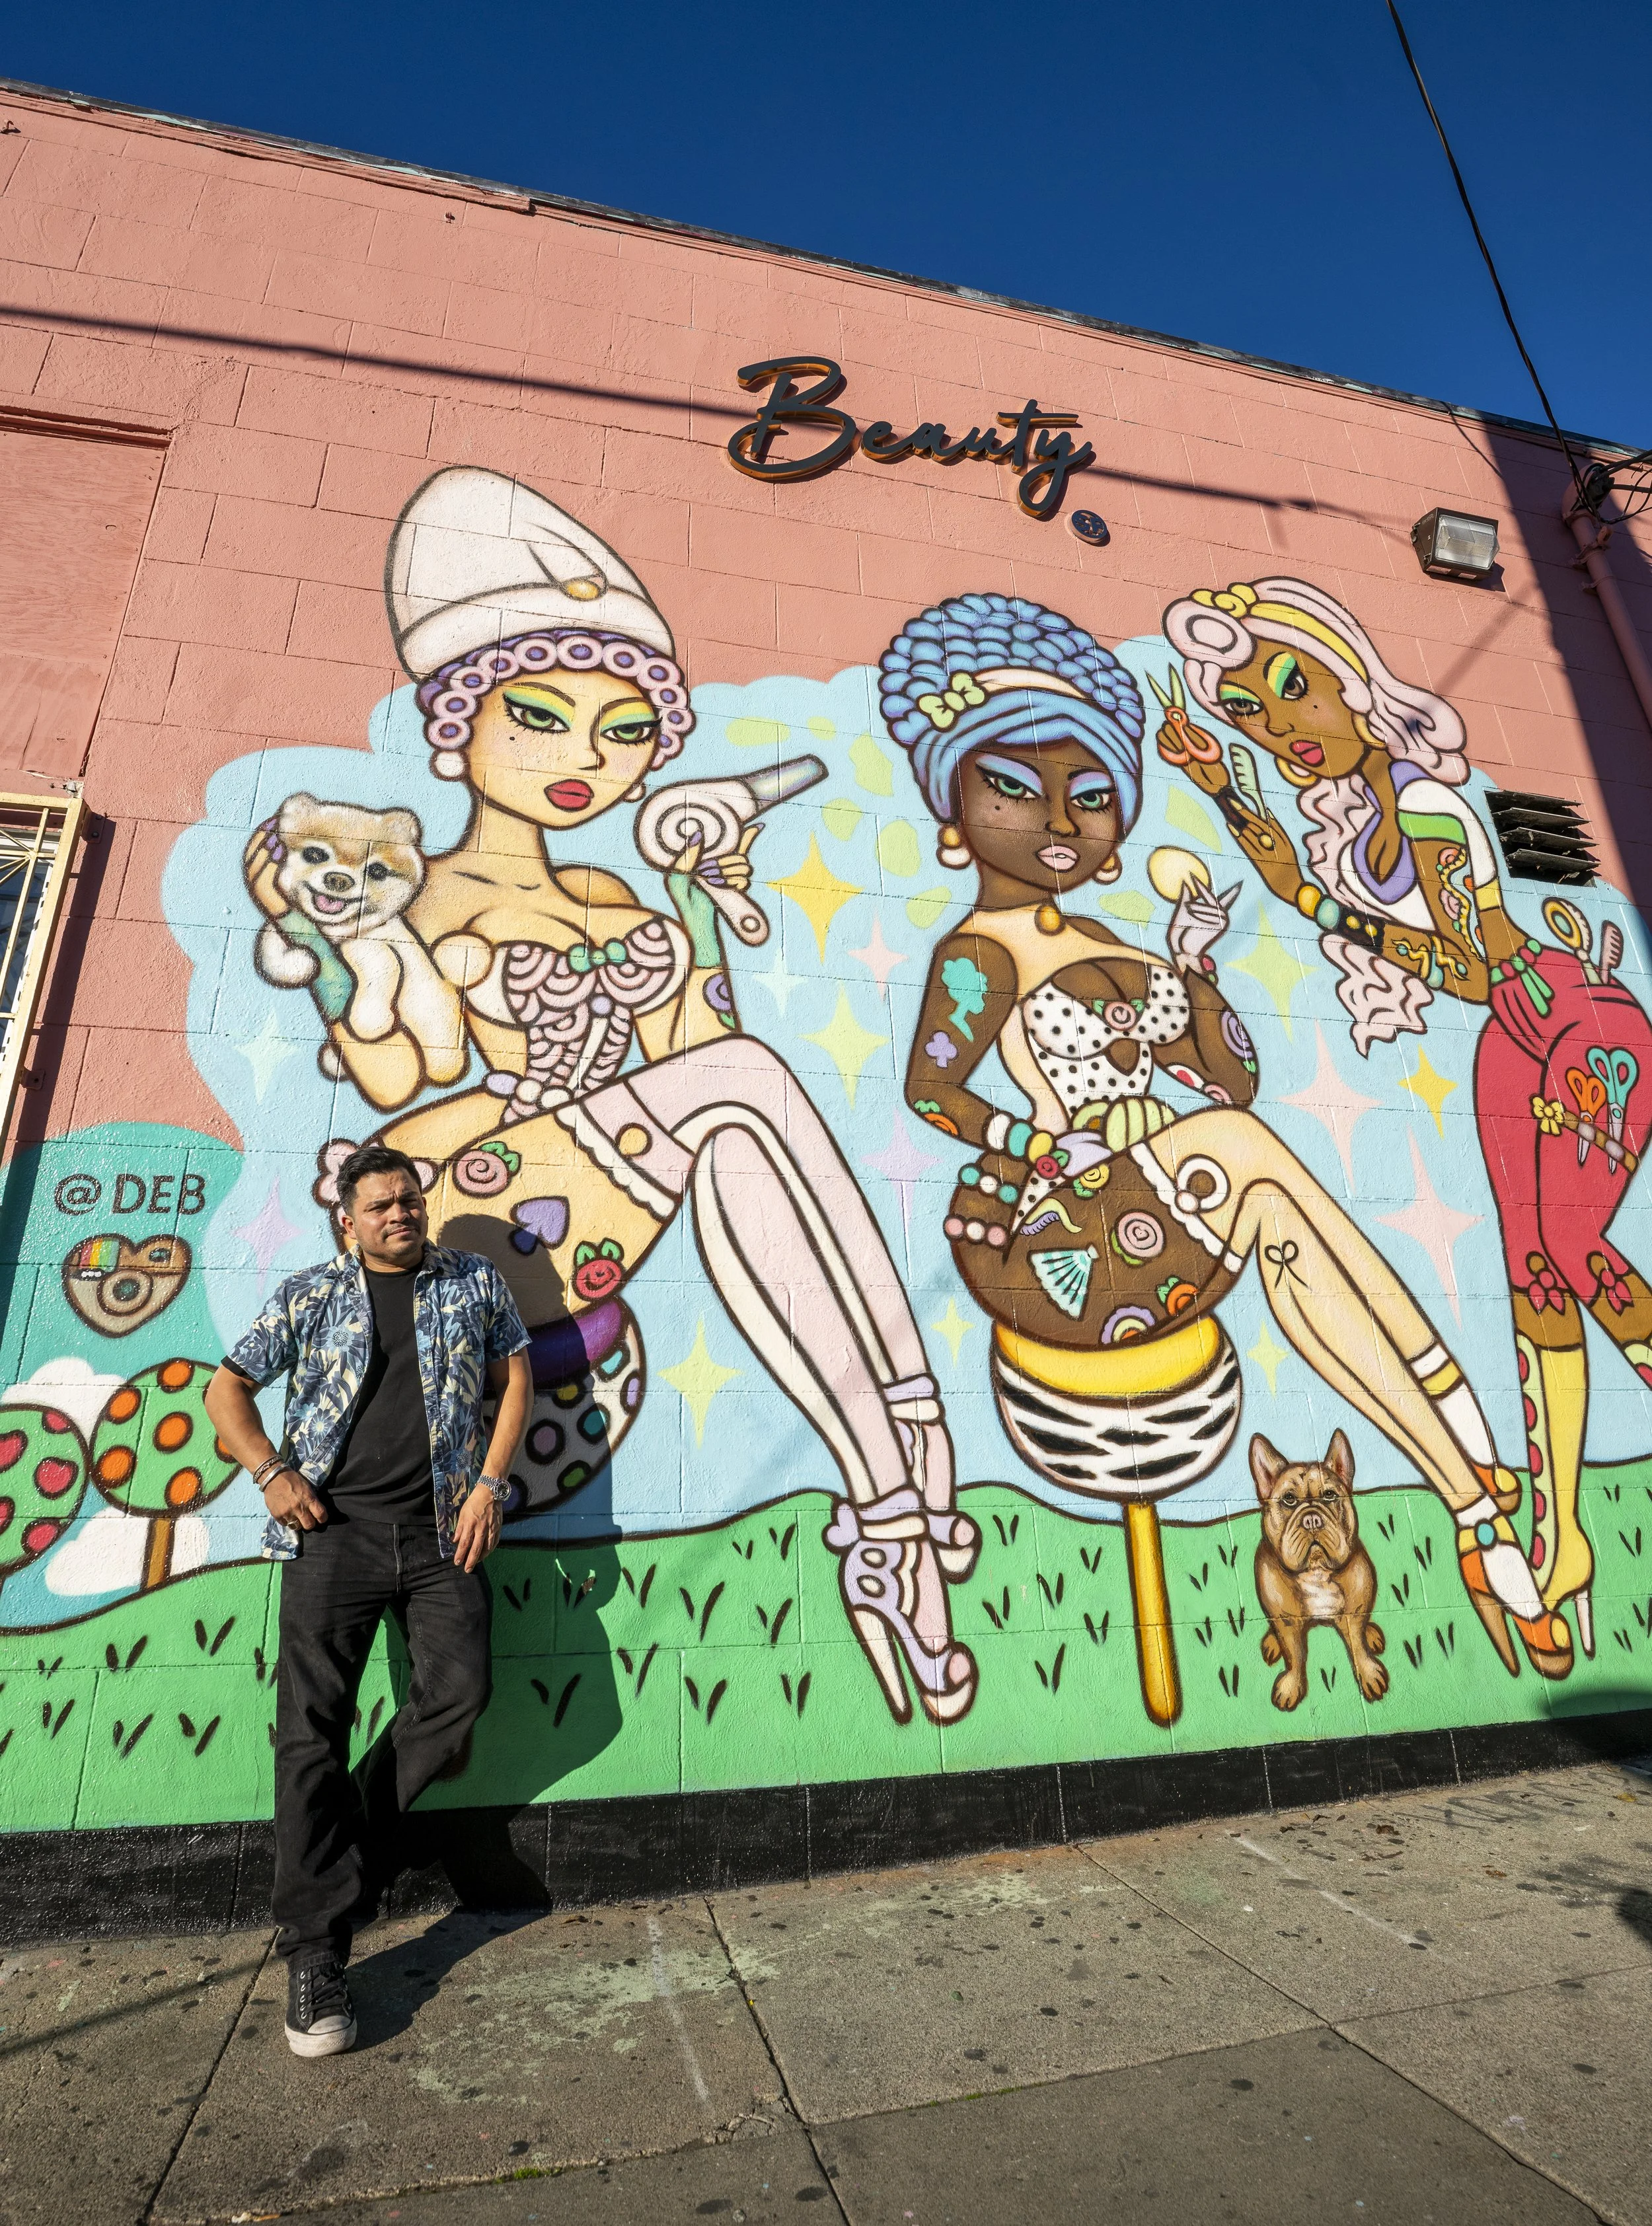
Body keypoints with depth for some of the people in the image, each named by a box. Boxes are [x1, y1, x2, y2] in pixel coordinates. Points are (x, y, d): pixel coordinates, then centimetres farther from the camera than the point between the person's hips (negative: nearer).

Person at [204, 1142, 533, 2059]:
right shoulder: (309, 1295, 7)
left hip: (441, 1533, 1)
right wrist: (270, 1473, -4)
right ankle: (315, 1953, 9)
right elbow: (226, 1388, 12)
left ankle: (344, 1847, 21)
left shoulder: (475, 1282, 8)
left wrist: (490, 1484, -3)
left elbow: (515, 1377, 7)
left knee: (458, 1692, -5)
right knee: (312, 1724, -3)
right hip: (333, 1529, -1)